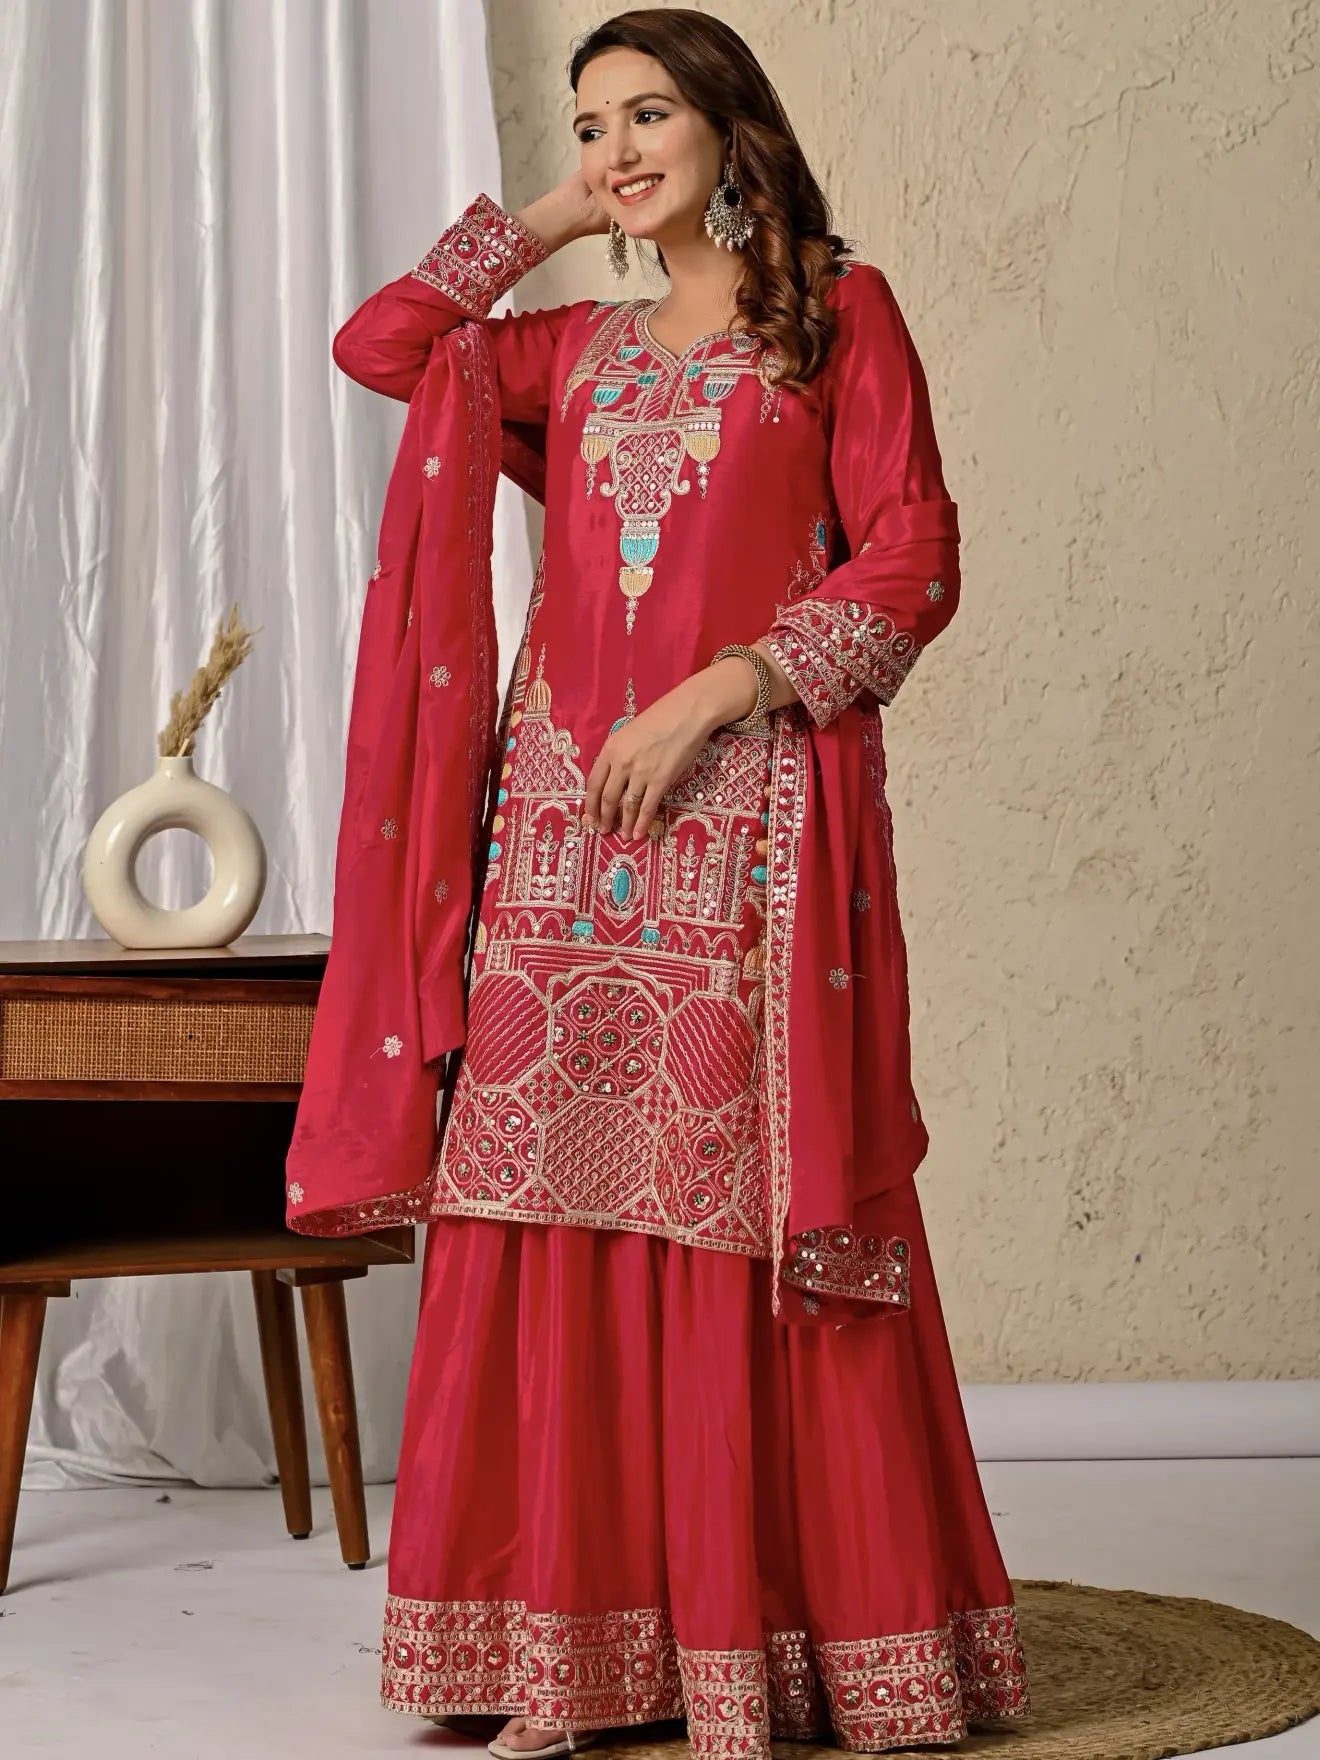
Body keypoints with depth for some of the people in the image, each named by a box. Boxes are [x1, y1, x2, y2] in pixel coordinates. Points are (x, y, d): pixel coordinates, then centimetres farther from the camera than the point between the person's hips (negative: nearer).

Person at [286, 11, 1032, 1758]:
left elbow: (913, 566, -2)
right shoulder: (574, 348, 21)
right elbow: (376, 345, 20)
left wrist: (721, 690, -11)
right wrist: (547, 224, 19)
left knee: (745, 1226, -6)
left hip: (750, 818, -4)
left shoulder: (841, 311, 6)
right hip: (565, 818, 5)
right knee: (558, 1213, -1)